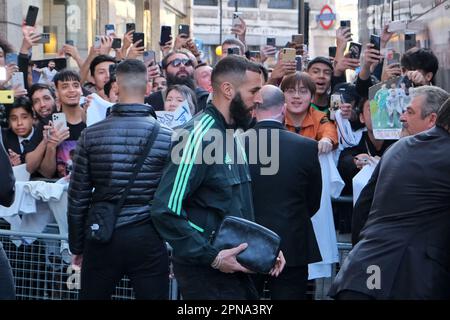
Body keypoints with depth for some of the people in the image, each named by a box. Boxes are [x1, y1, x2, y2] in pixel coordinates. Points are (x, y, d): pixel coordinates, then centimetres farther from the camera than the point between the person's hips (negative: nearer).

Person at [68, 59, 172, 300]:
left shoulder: (91, 135, -2)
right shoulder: (166, 136, -5)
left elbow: (78, 196, 0)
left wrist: (76, 246, 11)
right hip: (148, 237, -1)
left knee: (92, 296, 16)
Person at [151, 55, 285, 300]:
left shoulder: (230, 135, 11)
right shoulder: (199, 135, -18)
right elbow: (166, 210, -24)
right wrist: (212, 258, -21)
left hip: (232, 268, 9)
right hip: (206, 273, -9)